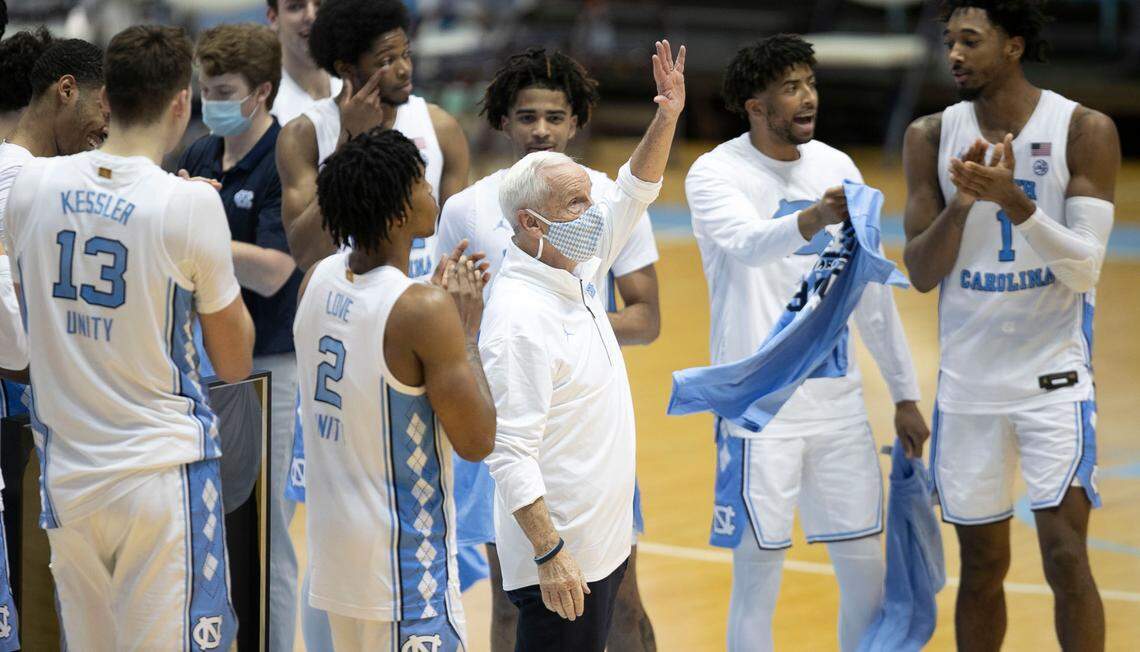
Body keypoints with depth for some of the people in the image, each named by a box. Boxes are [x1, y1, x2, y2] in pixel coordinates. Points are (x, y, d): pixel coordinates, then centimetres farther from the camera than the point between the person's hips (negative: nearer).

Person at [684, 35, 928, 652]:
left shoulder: (836, 168, 8)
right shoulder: (716, 174, -9)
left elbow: (871, 292, 15)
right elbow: (749, 244, -31)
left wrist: (904, 393, 14)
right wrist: (813, 218, -51)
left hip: (837, 400, 5)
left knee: (866, 567, 8)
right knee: (757, 577, -2)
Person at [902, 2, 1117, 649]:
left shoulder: (1085, 131, -8)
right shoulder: (932, 137, 1)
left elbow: (1085, 268, -14)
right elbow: (922, 274, -1)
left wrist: (1014, 200, -28)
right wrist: (963, 201, -18)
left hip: (1054, 377, -3)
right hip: (969, 383, 3)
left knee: (1066, 557, -12)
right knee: (983, 566, 11)